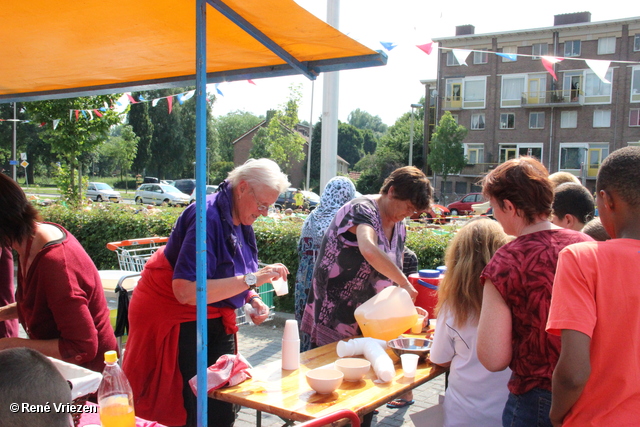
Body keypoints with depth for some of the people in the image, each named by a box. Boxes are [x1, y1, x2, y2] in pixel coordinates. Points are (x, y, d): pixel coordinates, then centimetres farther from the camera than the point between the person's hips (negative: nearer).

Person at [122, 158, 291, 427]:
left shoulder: (240, 220, 4)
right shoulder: (208, 218, -24)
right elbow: (186, 291, -32)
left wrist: (253, 299, -1)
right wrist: (252, 279, -30)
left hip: (215, 320, 9)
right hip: (177, 320, -8)